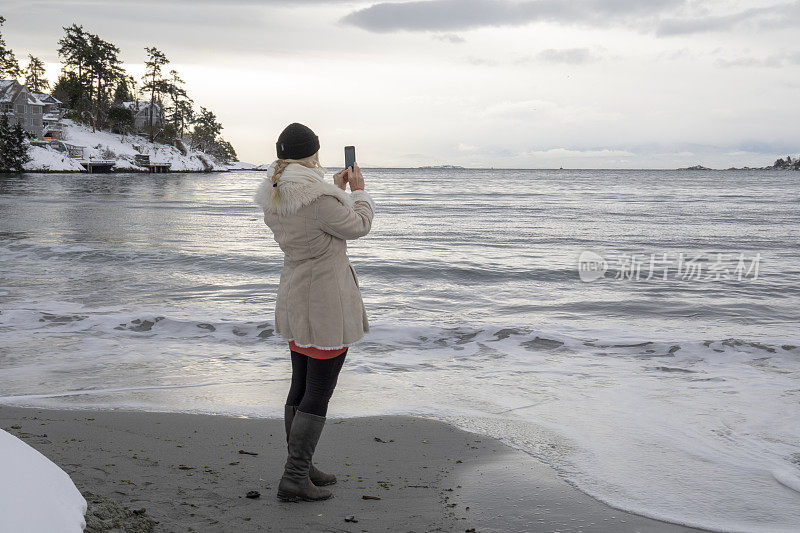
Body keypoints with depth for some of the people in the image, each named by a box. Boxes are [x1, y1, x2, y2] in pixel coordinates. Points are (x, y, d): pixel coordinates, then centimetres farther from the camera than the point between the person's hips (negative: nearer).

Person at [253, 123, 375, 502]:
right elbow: (357, 226, -9)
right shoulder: (317, 197, -25)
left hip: (294, 300, 9)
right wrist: (358, 191, 8)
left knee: (301, 387, 17)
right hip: (327, 304, -9)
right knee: (319, 393, -1)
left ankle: (300, 468, 28)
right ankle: (294, 479, 3)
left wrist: (335, 189, 23)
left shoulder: (274, 197, 2)